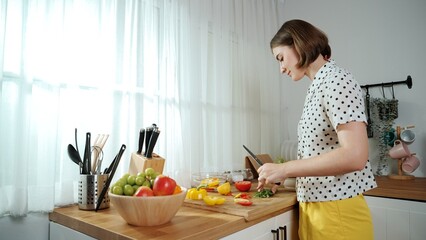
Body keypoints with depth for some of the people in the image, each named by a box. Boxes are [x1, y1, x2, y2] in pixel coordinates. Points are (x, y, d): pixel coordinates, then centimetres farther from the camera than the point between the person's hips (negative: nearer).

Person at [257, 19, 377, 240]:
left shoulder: (336, 80, -14)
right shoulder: (317, 87, 11)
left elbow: (354, 156, -25)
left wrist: (284, 168, -20)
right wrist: (279, 175, 9)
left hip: (336, 211, -8)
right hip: (312, 207, 8)